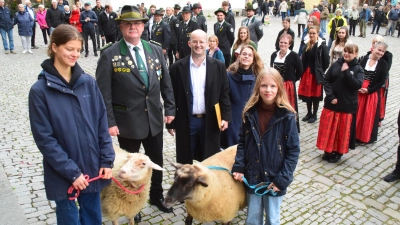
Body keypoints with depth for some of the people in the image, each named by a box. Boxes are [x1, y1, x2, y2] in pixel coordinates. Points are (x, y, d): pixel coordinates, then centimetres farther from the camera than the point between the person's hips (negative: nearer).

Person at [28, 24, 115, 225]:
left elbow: (102, 123, 1)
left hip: (93, 168, 3)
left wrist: (106, 160, -3)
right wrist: (71, 172, -15)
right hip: (63, 174, -3)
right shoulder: (40, 90, -11)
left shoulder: (89, 82, -2)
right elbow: (44, 138, -12)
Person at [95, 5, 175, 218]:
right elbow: (104, 93, -11)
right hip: (127, 121, -4)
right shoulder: (109, 54, -10)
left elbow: (166, 83, 8)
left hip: (154, 119, 4)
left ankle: (156, 195, 43)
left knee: (156, 160, 19)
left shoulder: (155, 50, 3)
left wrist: (170, 109, 3)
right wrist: (109, 121, -14)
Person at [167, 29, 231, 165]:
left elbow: (224, 94, 4)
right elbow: (172, 96, 0)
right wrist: (170, 122, -1)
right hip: (186, 121, 0)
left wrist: (226, 117, -4)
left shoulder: (218, 66, 1)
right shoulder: (177, 67, -2)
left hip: (210, 121, 1)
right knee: (185, 161, 11)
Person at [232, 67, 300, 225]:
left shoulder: (287, 116, -13)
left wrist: (282, 180, -15)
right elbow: (242, 143, 4)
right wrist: (238, 167, -6)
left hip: (274, 180, -2)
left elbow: (293, 151, -11)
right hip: (252, 177, 2)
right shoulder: (249, 113, -4)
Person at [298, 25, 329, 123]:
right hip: (306, 74, 5)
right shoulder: (306, 45, 5)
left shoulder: (322, 46, -11)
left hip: (316, 75, -5)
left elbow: (326, 62, -9)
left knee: (315, 95, 7)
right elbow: (303, 60, 8)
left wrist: (320, 71, -3)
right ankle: (309, 113, 29)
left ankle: (314, 115, 22)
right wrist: (303, 71, 2)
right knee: (307, 94, 13)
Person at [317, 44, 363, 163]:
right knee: (328, 128, 9)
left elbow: (358, 85, -17)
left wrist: (347, 72, -21)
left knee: (343, 130, 9)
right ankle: (328, 151, 24)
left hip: (347, 105, -1)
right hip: (331, 103, 2)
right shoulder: (335, 64, -1)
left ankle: (338, 152, 24)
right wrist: (330, 96, -11)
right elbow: (326, 80, -1)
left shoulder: (358, 69, -4)